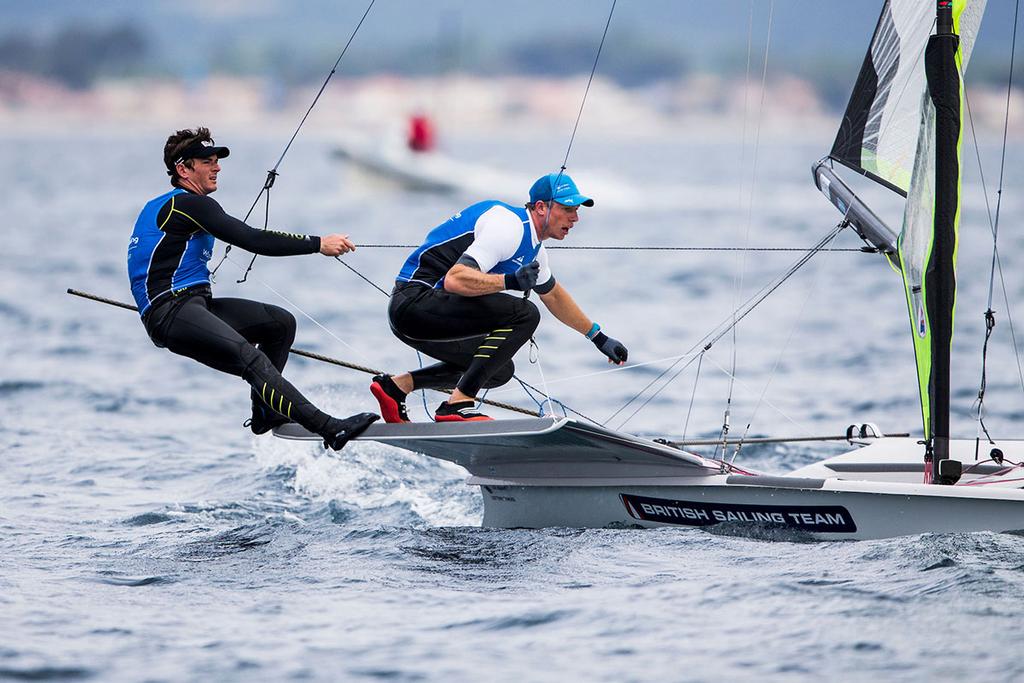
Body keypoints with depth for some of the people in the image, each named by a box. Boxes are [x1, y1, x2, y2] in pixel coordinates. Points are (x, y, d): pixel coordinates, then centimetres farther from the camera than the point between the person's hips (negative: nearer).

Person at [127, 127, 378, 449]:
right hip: (170, 313, -11)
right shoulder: (189, 204, -9)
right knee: (250, 357, -31)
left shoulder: (163, 206, 23)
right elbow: (252, 240, -16)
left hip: (194, 305, 11)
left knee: (282, 322, 8)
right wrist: (318, 244, -16)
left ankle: (265, 412, 8)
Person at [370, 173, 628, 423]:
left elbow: (554, 296, 34)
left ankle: (397, 385, 15)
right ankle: (459, 404, -23)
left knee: (500, 371, 22)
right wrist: (511, 280, -35)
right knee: (524, 314, -20)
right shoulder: (509, 227, -16)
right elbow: (454, 279, -26)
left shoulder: (533, 247, 17)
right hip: (416, 300, -11)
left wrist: (599, 338, 37)